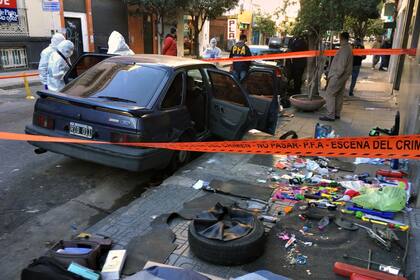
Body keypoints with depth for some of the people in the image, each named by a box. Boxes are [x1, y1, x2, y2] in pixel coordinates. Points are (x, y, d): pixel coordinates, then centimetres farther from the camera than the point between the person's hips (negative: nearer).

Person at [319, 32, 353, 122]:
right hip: (343, 75, 10)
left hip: (338, 75, -10)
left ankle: (330, 115, -9)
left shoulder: (344, 49, -18)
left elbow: (341, 65, -23)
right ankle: (336, 114, 19)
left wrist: (336, 75, -18)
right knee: (339, 94, 13)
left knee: (330, 93, -7)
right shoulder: (348, 48, 14)